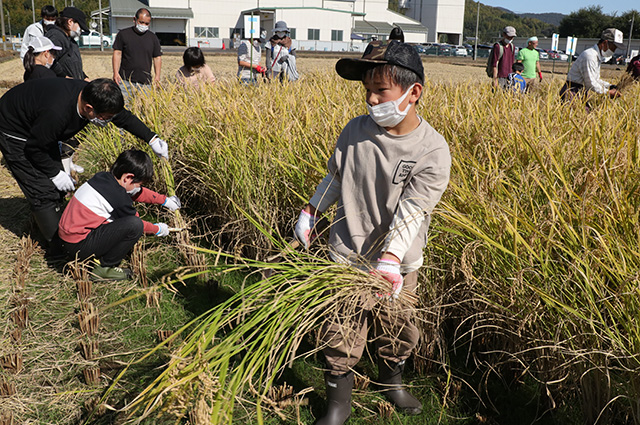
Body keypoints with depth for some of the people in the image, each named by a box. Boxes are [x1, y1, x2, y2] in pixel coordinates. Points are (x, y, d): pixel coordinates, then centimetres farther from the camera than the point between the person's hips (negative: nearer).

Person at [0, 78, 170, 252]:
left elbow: (124, 117, -2)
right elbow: (34, 148, -26)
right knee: (43, 191, -9)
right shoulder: (56, 113, -43)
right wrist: (55, 173, -17)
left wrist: (152, 139, -3)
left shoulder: (92, 95, -20)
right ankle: (57, 244, 1)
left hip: (39, 128, 8)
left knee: (57, 187, 11)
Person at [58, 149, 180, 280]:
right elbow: (136, 224, -3)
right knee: (134, 225, -22)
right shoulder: (118, 196, -20)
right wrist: (158, 230, 15)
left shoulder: (103, 177, 6)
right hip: (79, 247, -10)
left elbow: (139, 193, 22)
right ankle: (104, 267, -5)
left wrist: (164, 200, 27)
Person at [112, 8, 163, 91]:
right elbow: (117, 53, 3)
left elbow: (157, 58, 13)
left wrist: (157, 76, 1)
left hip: (145, 83, 2)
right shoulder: (123, 34, 6)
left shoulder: (153, 38, 12)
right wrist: (116, 73, -9)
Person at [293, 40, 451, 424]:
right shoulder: (356, 130, -7)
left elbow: (410, 212, -22)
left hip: (398, 265, -1)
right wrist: (311, 213, 12)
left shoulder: (433, 152, -16)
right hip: (347, 257, 1)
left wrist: (390, 260, -32)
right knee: (341, 337, 4)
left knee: (398, 331, 18)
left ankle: (391, 380, 48)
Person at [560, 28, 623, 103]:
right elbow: (590, 83, -17)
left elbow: (596, 80, 26)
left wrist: (610, 86, 12)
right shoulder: (589, 55, -15)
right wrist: (608, 92, -7)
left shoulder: (598, 56, 18)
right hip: (572, 93, -10)